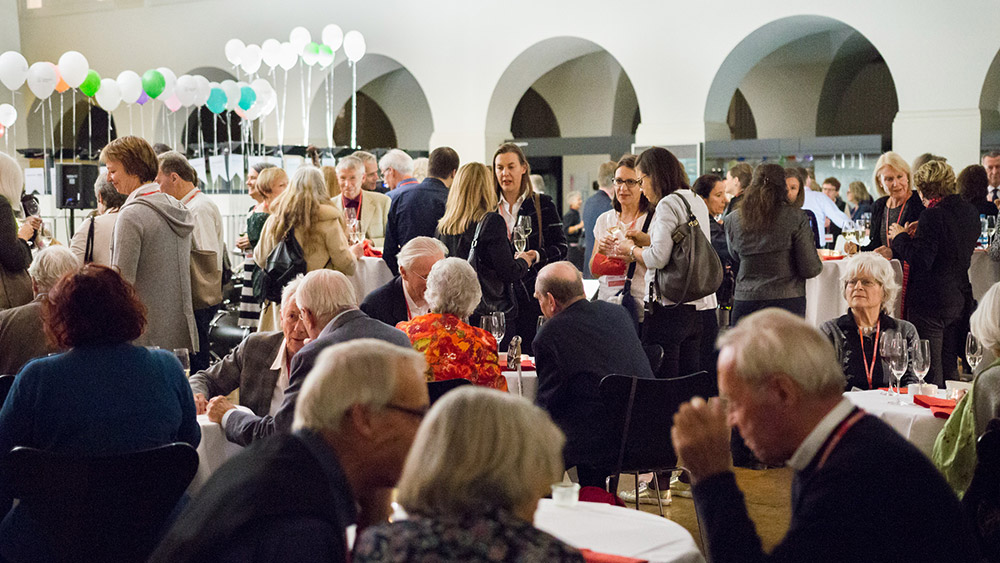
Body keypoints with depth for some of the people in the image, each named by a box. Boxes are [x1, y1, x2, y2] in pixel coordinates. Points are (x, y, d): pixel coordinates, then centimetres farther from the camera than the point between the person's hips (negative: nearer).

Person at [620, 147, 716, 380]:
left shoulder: (667, 205, -11)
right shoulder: (697, 201, 15)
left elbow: (658, 258, -19)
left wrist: (631, 251, -1)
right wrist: (645, 238, 19)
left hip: (670, 306, -9)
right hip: (699, 305, 9)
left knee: (659, 381, -6)